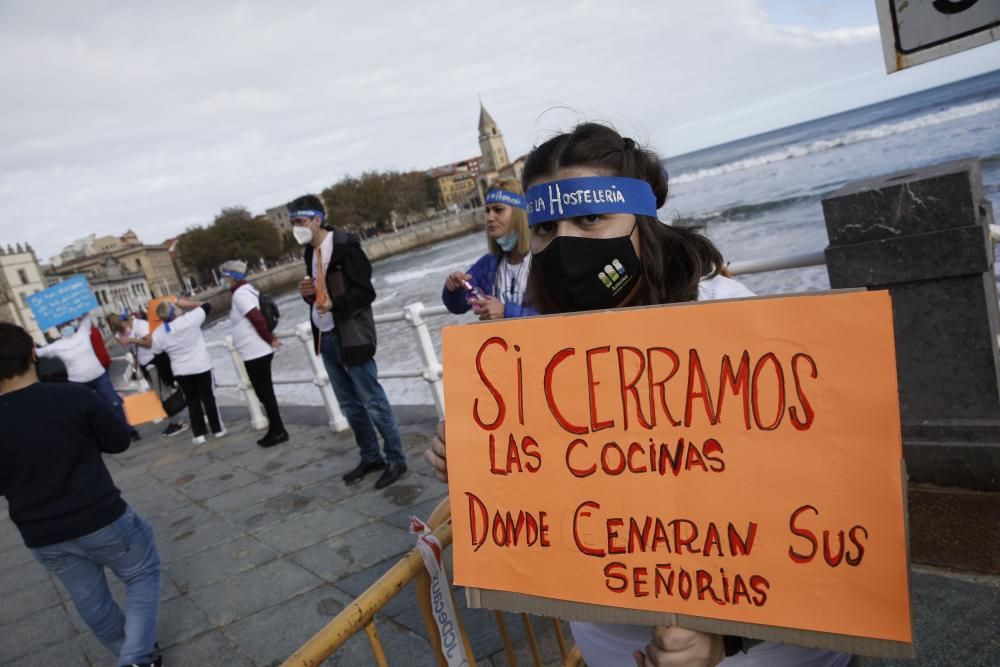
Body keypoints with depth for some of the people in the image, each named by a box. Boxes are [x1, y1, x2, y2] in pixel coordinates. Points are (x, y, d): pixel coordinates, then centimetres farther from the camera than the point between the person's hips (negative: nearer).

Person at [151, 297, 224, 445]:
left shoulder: (158, 334, -10)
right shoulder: (190, 319, -18)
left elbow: (158, 355, 2)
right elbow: (206, 306, -3)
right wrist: (187, 303, 5)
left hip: (181, 372, 1)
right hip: (201, 366, -1)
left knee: (192, 401, 12)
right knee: (207, 397, 10)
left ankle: (199, 434, 11)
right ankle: (217, 429, 16)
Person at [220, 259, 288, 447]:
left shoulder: (240, 294, -15)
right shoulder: (247, 290, 15)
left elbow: (258, 320, -24)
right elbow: (259, 319, 17)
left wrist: (270, 339, -14)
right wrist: (271, 339, 11)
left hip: (254, 353, -10)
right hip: (259, 351, 10)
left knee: (264, 393, -1)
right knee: (265, 392, 15)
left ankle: (278, 431, 6)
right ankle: (275, 430, 22)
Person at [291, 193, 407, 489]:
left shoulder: (345, 246, -13)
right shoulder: (311, 251, 12)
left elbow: (365, 292, -15)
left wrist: (335, 304, -28)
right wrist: (307, 292, 0)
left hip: (351, 337, -8)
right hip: (326, 338, 8)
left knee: (373, 401, -2)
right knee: (350, 404, 14)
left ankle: (395, 459, 10)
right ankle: (370, 457, 26)